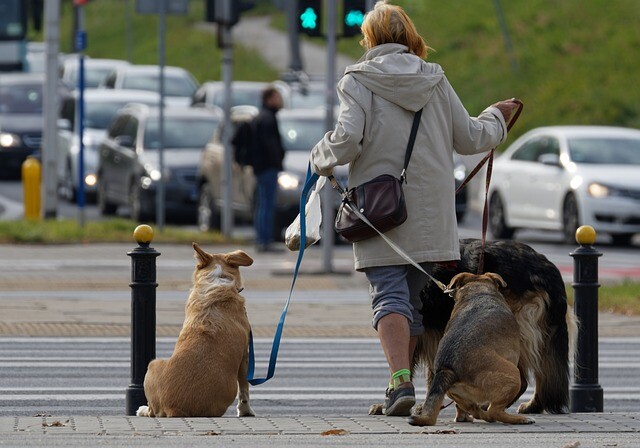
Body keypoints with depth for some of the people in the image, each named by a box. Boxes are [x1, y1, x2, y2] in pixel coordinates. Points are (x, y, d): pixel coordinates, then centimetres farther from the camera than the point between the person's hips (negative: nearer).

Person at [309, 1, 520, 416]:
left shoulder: (359, 80, -4)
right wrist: (496, 118, 32)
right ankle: (404, 382, 14)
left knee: (390, 295, -6)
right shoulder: (434, 79, 7)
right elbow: (468, 137, 12)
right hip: (430, 211, 3)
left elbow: (347, 140, -16)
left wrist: (321, 158, 5)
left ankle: (401, 380, -23)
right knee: (417, 298, 11)